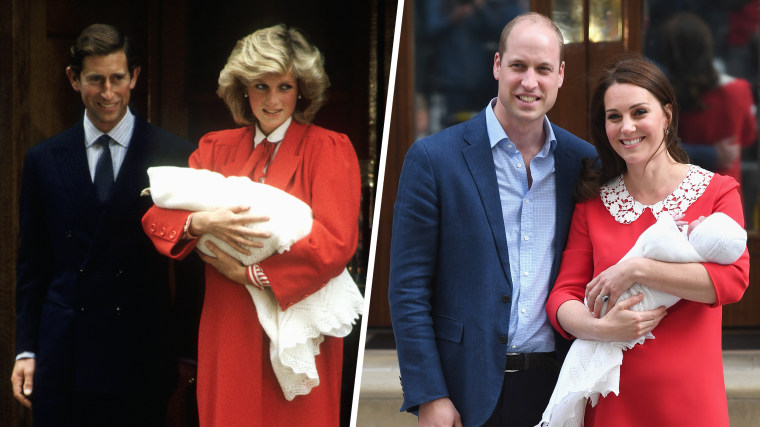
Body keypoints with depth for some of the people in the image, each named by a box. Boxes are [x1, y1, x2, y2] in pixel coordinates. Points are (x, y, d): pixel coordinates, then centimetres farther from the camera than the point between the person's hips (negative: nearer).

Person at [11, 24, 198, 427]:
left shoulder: (174, 155, 0)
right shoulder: (43, 159, 8)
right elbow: (31, 263, 11)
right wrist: (26, 349, 5)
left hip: (141, 361, -2)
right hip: (61, 360, 2)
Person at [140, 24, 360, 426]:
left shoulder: (329, 149, 2)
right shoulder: (218, 148, 13)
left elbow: (335, 243, -10)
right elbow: (156, 216, 5)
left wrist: (248, 273, -11)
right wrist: (202, 222, -17)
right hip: (228, 333, 3)